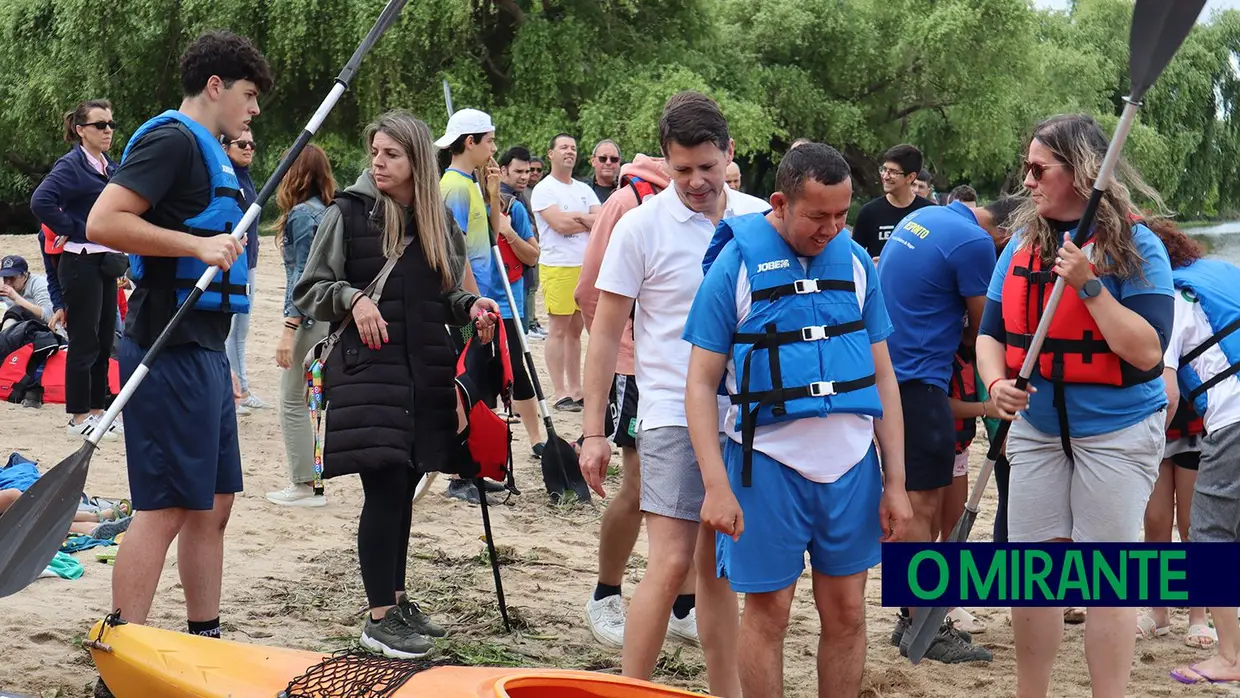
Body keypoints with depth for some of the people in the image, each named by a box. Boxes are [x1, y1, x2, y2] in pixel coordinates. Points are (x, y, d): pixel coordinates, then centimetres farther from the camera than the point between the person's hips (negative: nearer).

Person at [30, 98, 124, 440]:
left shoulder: (111, 168, 11)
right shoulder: (72, 165, -12)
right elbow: (41, 201, -27)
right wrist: (70, 231, -18)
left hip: (106, 262, 8)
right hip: (81, 263, -8)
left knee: (104, 340, 12)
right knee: (85, 342, -3)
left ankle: (98, 411, 20)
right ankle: (78, 417, 4)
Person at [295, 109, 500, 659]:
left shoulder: (438, 221, 12)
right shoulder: (348, 213, -2)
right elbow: (308, 291, 0)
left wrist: (471, 306, 1)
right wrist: (351, 297, -18)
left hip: (425, 371, 5)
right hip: (366, 367, -5)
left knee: (404, 489, 12)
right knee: (385, 488, -9)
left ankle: (396, 600, 25)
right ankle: (379, 619, -3)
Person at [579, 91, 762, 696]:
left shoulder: (759, 220, 5)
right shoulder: (642, 226, -5)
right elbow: (605, 333, -2)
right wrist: (593, 430, -6)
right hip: (674, 415, -4)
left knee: (718, 564, 12)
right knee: (672, 562, -11)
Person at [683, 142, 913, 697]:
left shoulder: (855, 262, 5)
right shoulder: (736, 263, -6)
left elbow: (883, 375, 10)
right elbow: (702, 383, -5)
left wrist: (895, 482, 6)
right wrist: (717, 487, -14)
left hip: (852, 463, 4)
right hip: (768, 460, -3)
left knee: (846, 612, 8)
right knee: (768, 613, 3)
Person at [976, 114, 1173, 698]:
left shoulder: (1136, 247, -11)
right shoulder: (1023, 243, 5)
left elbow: (1147, 352, -18)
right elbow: (991, 332, 7)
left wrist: (1088, 286, -24)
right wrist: (996, 383, -14)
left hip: (1116, 432, -5)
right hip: (1036, 427, 5)